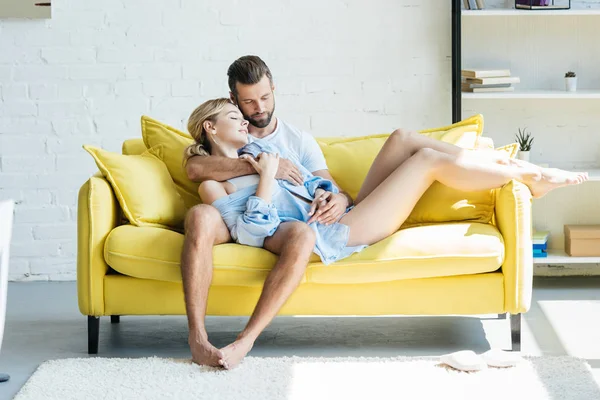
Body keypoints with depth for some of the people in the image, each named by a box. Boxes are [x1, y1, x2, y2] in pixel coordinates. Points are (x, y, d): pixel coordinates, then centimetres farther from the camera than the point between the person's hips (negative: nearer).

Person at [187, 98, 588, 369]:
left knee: (403, 139, -5)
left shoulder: (262, 149, 24)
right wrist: (267, 177, -13)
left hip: (342, 216, 9)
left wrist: (324, 193, 1)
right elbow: (253, 232, -14)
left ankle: (516, 165, -6)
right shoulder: (213, 184, 0)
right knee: (428, 159, -14)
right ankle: (529, 177, -4)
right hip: (330, 238, -9)